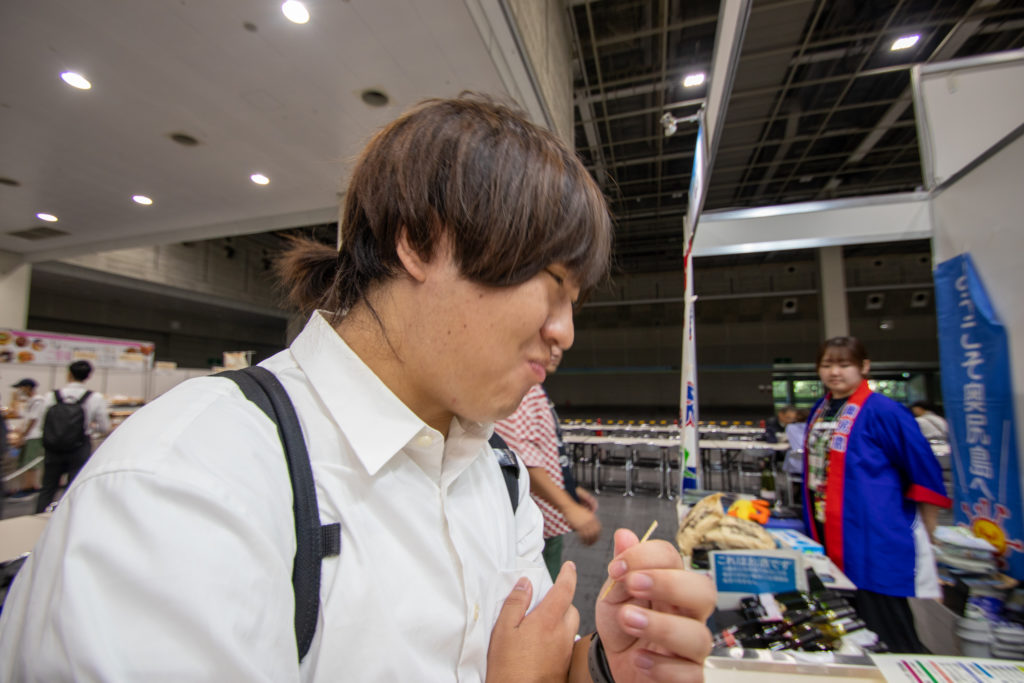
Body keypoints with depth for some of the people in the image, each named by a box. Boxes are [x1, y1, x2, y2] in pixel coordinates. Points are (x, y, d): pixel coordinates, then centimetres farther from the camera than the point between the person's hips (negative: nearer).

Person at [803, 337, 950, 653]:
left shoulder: (882, 411, -14)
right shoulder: (820, 410, 8)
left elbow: (925, 471, -9)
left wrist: (926, 536, -4)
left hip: (876, 541, -7)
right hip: (829, 537, 7)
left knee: (884, 640, 3)